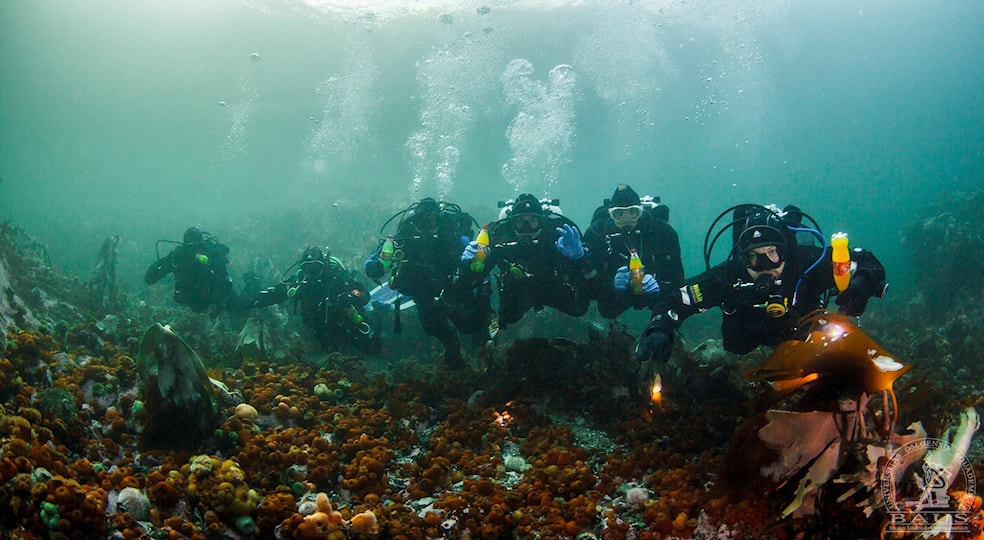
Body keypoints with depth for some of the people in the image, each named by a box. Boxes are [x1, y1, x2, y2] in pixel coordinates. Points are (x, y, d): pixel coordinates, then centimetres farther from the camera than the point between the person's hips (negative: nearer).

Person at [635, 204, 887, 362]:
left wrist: (859, 288, -46)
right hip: (746, 349, -1)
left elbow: (869, 266, -22)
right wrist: (659, 329, -49)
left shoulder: (809, 263, -33)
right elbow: (673, 300, -28)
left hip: (804, 339, 1)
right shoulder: (729, 276, -33)